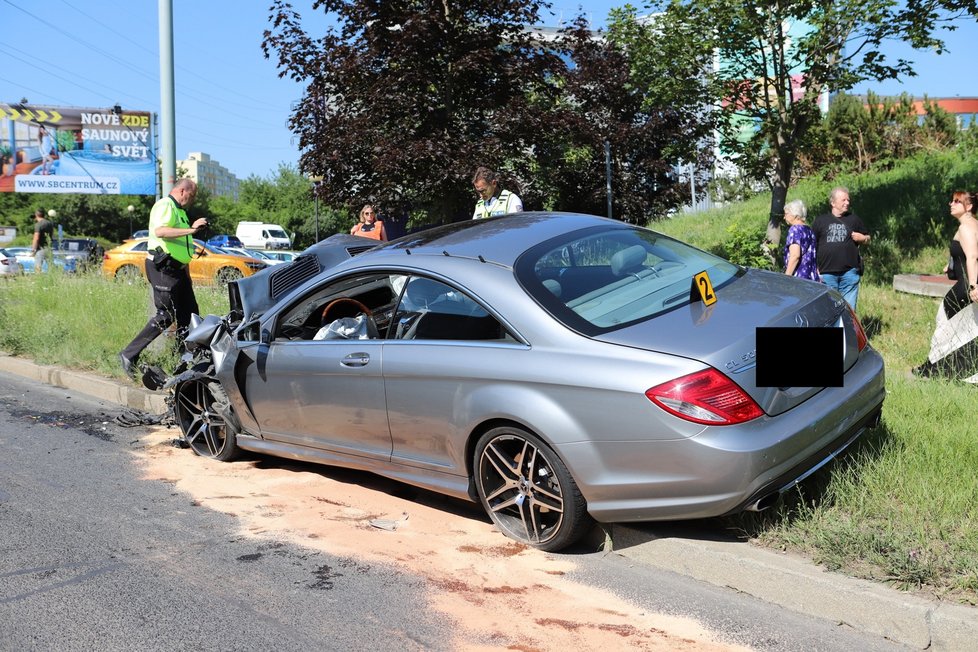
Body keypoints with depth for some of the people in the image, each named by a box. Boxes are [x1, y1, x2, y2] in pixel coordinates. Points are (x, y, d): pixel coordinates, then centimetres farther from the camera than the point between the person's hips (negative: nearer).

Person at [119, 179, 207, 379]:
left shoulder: (180, 211, 23)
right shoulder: (165, 205, -9)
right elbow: (160, 231, -30)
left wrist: (186, 273, 28)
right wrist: (190, 230, -33)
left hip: (177, 270, 10)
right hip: (163, 268, -10)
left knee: (190, 315, 7)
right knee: (165, 316, -11)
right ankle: (129, 355, -4)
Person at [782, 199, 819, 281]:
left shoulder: (795, 229, -8)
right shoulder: (809, 230, 17)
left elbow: (795, 256, -19)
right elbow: (813, 256, 20)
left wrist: (786, 277, -19)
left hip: (798, 278, -8)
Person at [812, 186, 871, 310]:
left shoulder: (854, 219, 13)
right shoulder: (820, 221, 9)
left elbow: (867, 239, 21)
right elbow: (812, 246, 9)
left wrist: (861, 238, -3)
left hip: (850, 272, 1)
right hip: (827, 273, -1)